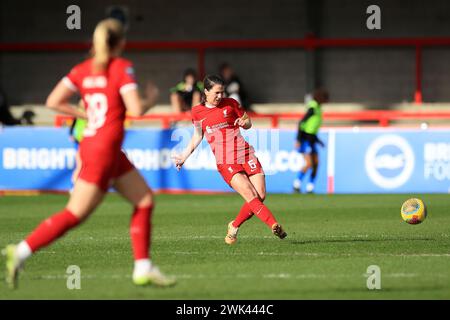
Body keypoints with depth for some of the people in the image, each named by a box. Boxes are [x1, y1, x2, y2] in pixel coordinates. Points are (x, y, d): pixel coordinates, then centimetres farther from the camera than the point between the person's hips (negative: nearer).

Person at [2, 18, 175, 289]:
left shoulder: (83, 69, 7)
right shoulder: (122, 67, -10)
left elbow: (53, 101, 2)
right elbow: (136, 109, -19)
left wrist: (86, 114, 11)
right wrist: (152, 100, 2)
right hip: (104, 151, -8)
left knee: (145, 200, 12)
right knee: (75, 214, -4)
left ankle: (143, 269, 9)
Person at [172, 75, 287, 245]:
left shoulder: (230, 103, 8)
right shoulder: (197, 112, 9)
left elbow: (248, 123, 18)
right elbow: (197, 136, 23)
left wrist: (244, 122, -5)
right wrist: (184, 156, 22)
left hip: (245, 154, 2)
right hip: (225, 162, -2)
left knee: (261, 196, -9)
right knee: (250, 195, -22)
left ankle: (234, 226, 10)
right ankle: (274, 225, -28)